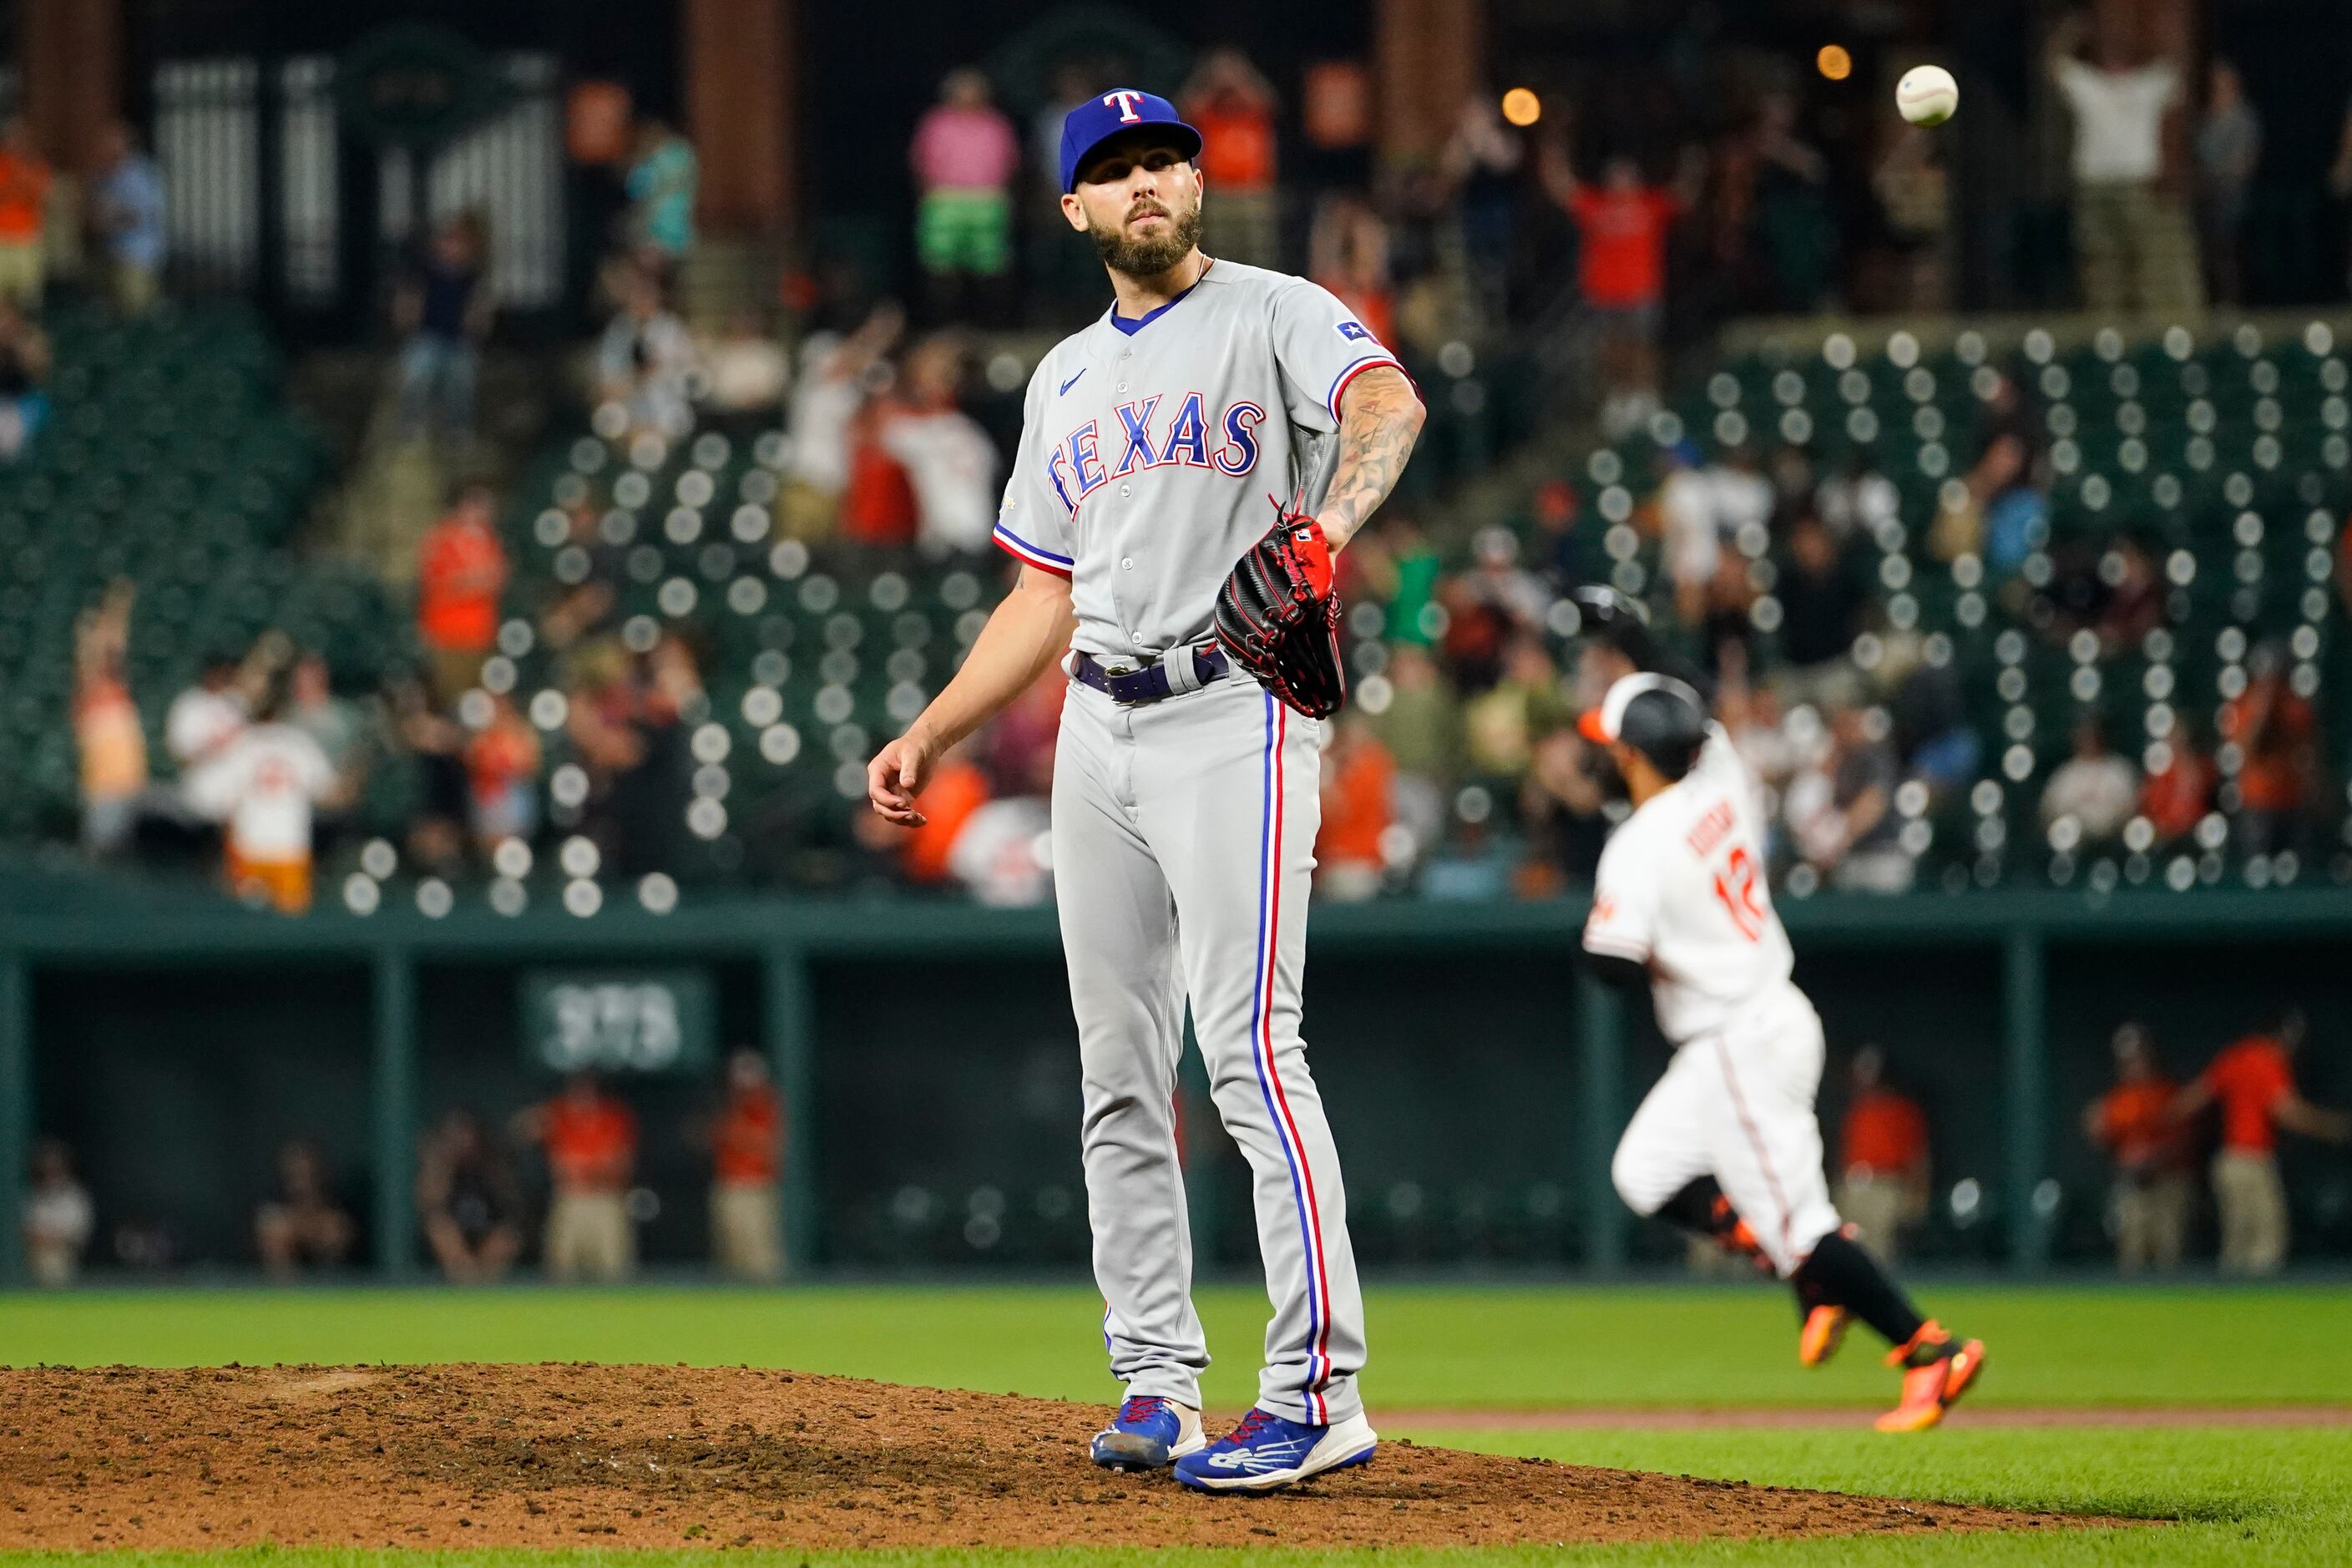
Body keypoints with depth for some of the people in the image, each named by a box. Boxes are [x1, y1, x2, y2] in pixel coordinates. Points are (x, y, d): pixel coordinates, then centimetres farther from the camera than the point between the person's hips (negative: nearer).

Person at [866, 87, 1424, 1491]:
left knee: (1251, 1049, -16)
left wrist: (1333, 517, -43)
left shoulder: (1274, 317, -1)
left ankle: (1320, 1391, -18)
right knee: (1120, 1075, 6)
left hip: (1235, 715, -7)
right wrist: (931, 734, 15)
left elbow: (1389, 402, -23)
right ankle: (1157, 1386, 10)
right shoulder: (1069, 378, 20)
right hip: (1099, 730, 7)